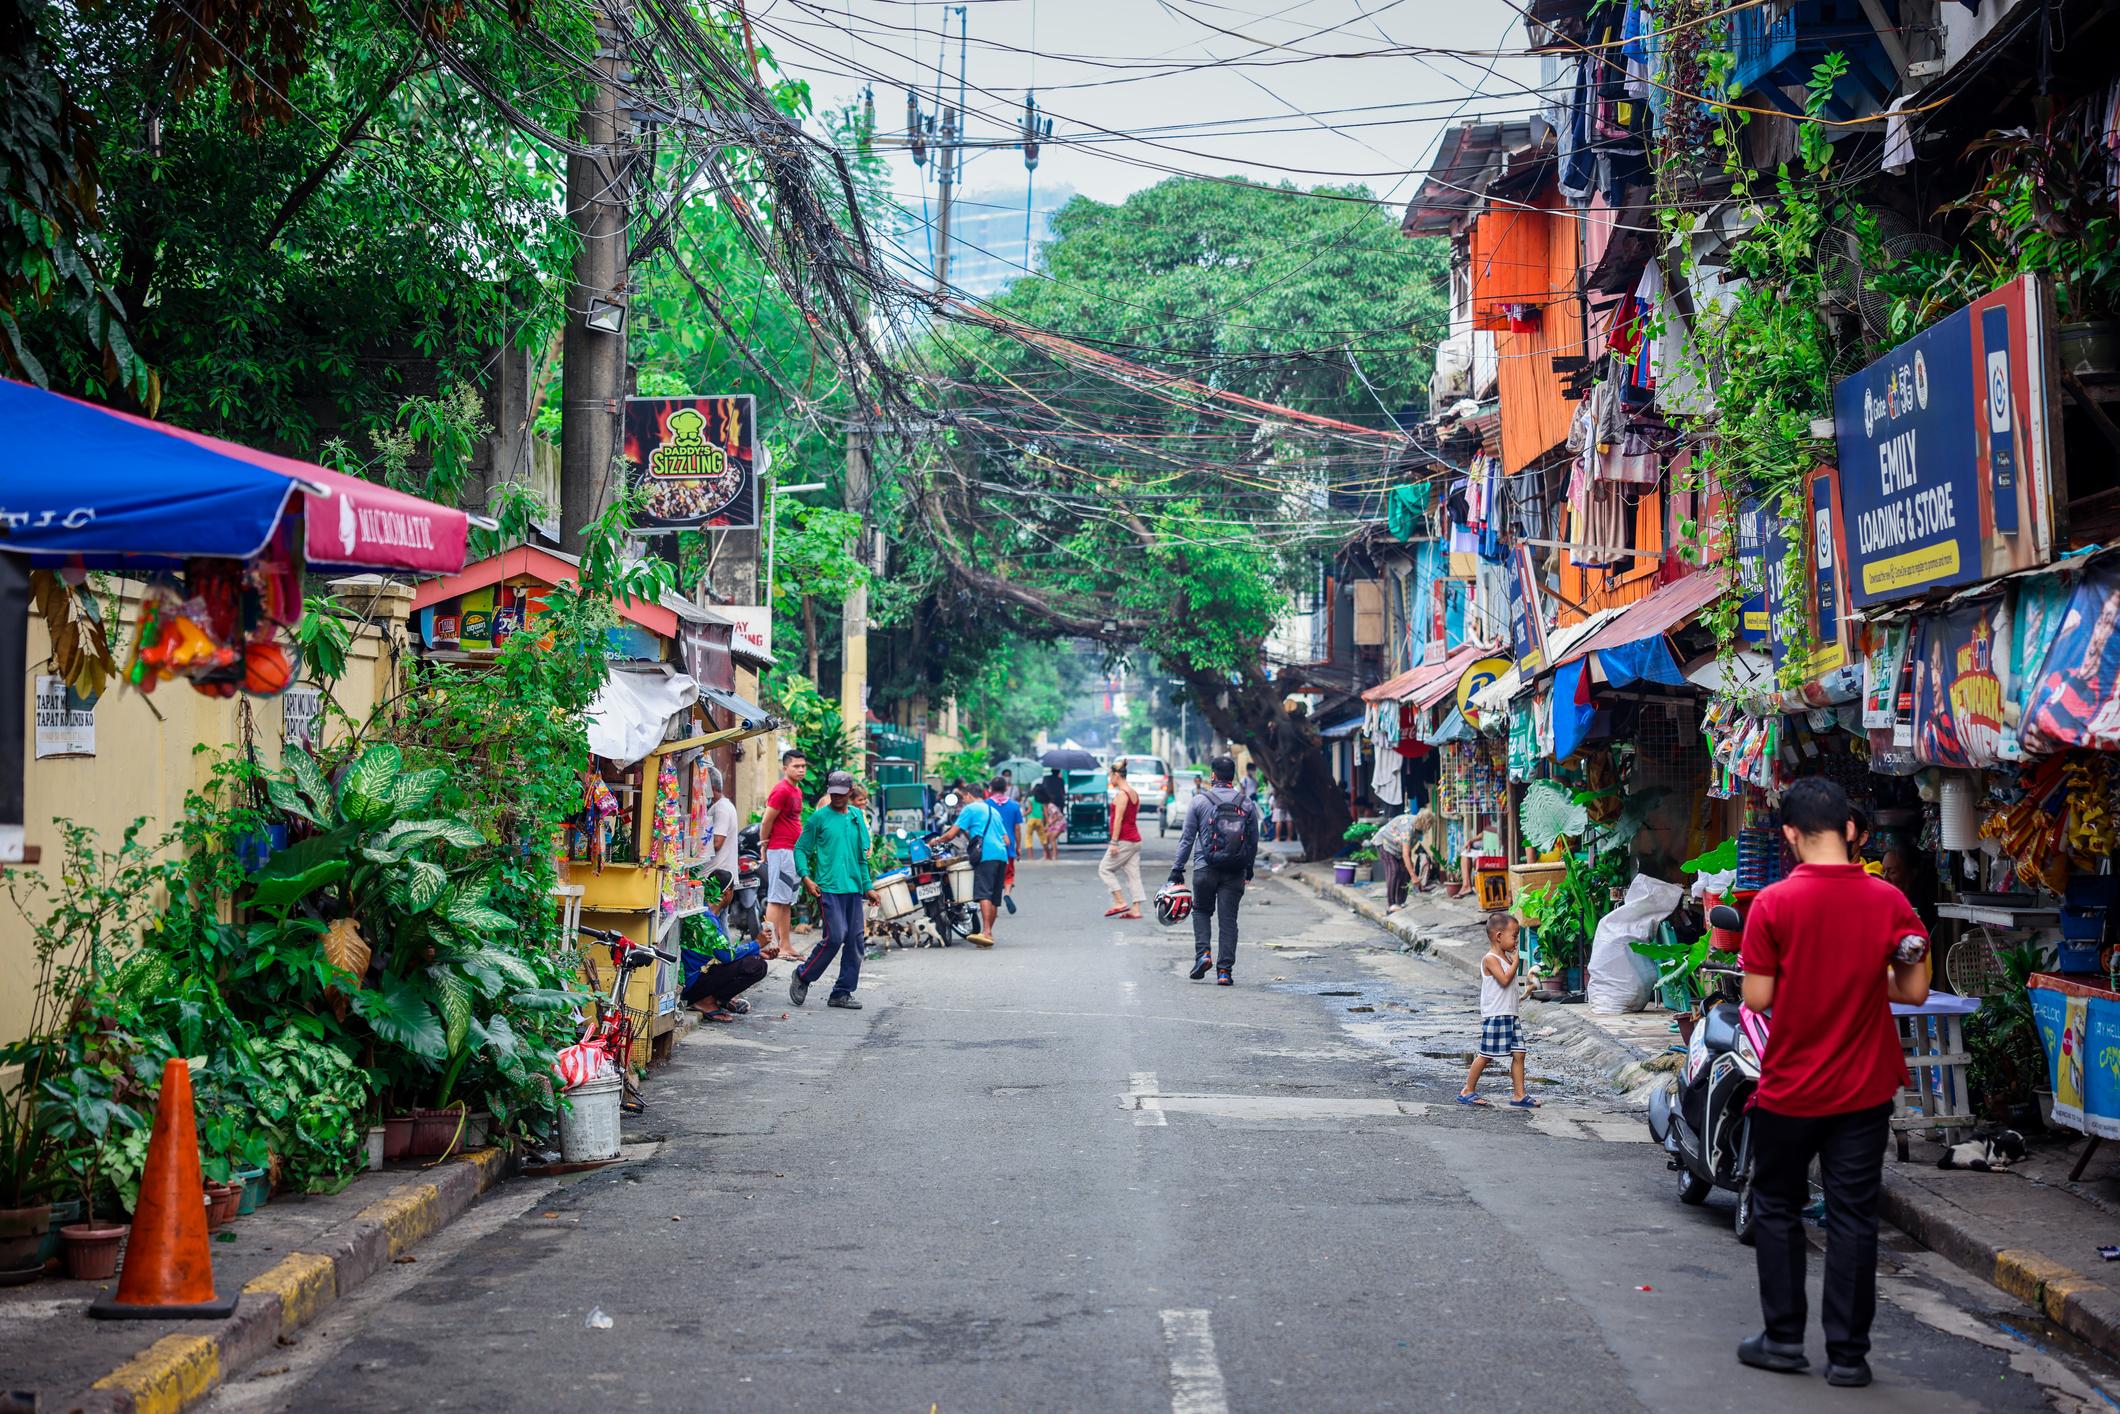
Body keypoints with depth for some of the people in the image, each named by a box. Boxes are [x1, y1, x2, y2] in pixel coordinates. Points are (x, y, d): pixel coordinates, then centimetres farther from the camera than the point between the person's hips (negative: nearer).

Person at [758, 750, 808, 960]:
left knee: (788, 902, 12)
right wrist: (764, 849, -5)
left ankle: (786, 945, 17)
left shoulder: (797, 791, 16)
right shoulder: (781, 790, -14)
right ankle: (772, 945, -10)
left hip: (794, 851, 10)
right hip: (781, 850, -10)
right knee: (776, 899, -9)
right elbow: (765, 822, -14)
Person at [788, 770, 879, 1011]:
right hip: (828, 887, -6)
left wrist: (867, 885, 17)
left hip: (853, 888, 6)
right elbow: (801, 849, 0)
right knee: (835, 937, -14)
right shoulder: (819, 817, -2)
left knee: (856, 941, 3)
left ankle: (842, 993, 11)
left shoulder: (857, 816, 13)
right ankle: (802, 977, 6)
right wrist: (806, 877, -13)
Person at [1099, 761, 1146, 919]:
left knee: (1104, 869, 1)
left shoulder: (1121, 794, -14)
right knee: (1133, 875, 5)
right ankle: (1135, 909, 1)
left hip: (1124, 840, -9)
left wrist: (1114, 842, -20)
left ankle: (1120, 902, -7)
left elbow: (1118, 819, -19)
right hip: (1135, 839, 9)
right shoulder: (1134, 793, 14)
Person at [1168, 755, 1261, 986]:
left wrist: (1177, 869, 2)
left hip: (1206, 869, -1)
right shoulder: (1247, 803, 5)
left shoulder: (1199, 801, -1)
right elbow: (1254, 841, 11)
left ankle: (1203, 952, -1)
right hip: (1235, 871, 1)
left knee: (1201, 910, 19)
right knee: (1228, 919, 5)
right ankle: (1225, 971, 0)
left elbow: (1187, 838, -1)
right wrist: (1249, 869, 23)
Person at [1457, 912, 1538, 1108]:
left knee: (1518, 1054, 3)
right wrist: (1515, 961, -17)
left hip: (1510, 1015, 9)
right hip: (1495, 1016, -9)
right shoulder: (1490, 959, -13)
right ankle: (1467, 1091, 10)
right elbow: (1504, 979, -25)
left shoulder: (1506, 957, 15)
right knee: (1485, 1055, -2)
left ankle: (1518, 1095, 6)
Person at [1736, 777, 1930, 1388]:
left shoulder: (1773, 904, -14)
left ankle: (1783, 1338, 19)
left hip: (1790, 1089, -2)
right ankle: (1848, 1354, 12)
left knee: (1778, 1209, 15)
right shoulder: (1889, 901, -7)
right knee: (1853, 1218, 9)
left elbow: (1757, 997, -13)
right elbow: (1914, 992, -3)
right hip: (1864, 1091, 2)